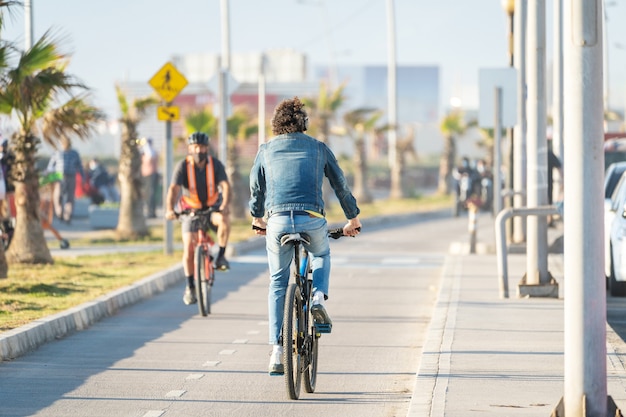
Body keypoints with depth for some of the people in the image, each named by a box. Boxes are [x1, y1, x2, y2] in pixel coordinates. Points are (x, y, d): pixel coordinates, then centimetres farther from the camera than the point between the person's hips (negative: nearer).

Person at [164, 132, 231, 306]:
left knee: (224, 220, -34)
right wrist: (169, 209, -44)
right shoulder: (183, 166, -15)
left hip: (212, 207, 0)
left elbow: (225, 185, -24)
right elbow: (173, 189, -26)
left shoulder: (215, 164, -12)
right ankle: (190, 287, 8)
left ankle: (221, 256, -17)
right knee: (188, 250, -9)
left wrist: (225, 205, -44)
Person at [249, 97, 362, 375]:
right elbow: (340, 184, 22)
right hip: (311, 220, 0)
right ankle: (319, 298, 8)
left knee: (277, 284, 15)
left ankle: (277, 352, 8)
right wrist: (353, 218, 36)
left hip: (278, 221, 0)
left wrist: (257, 218, 44)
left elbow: (256, 188, 26)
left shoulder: (266, 150, 15)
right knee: (321, 255, 35)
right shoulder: (318, 148, 15)